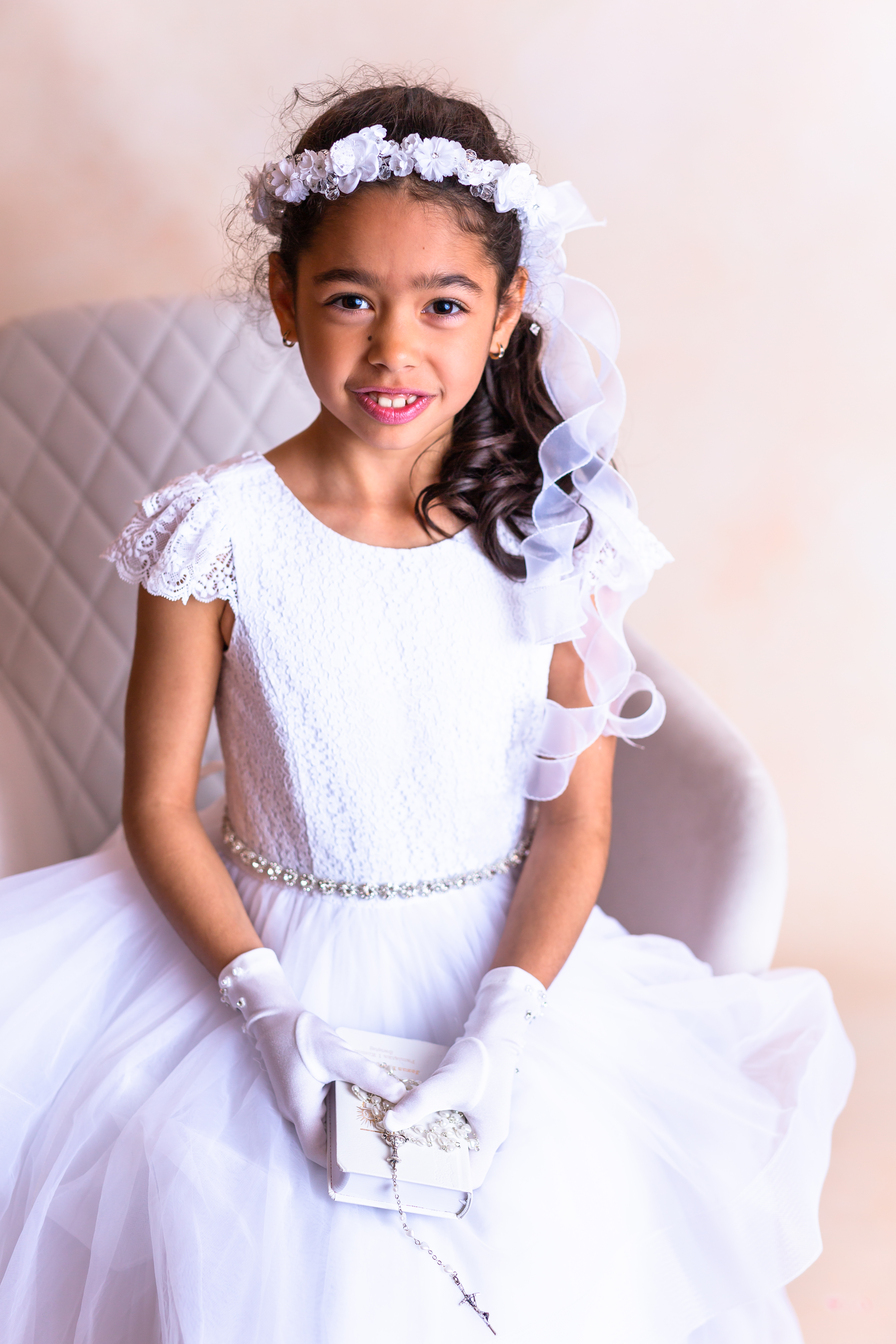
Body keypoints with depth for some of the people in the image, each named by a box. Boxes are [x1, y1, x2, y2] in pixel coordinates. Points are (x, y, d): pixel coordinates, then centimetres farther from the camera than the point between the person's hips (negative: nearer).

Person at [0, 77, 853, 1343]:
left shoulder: (546, 530, -7)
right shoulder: (220, 530, -10)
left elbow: (576, 822, -4)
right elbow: (160, 802, -5)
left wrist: (500, 1028, -17)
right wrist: (270, 1009, -16)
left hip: (505, 960, 1)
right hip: (272, 959, -1)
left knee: (568, 1221, -16)